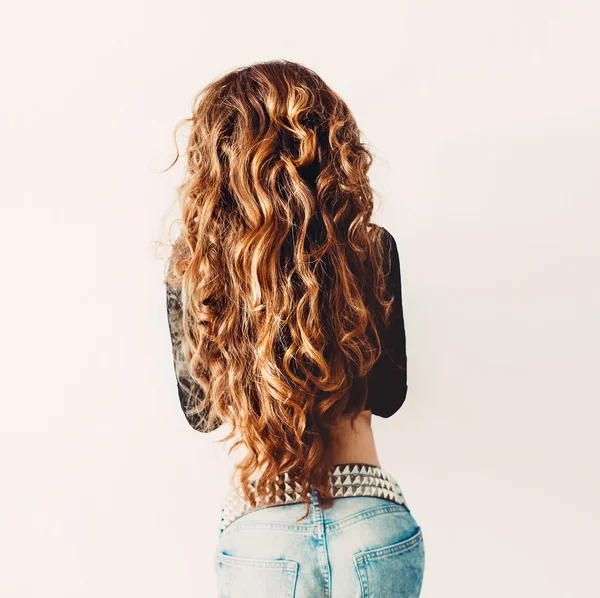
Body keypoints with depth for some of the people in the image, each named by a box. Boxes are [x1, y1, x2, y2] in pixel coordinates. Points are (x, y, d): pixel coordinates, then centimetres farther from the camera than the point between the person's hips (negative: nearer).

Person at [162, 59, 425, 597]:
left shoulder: (192, 269, -9)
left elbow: (198, 411, 4)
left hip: (260, 530, -1)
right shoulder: (373, 250, -9)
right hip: (373, 521, 1)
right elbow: (388, 395, 3)